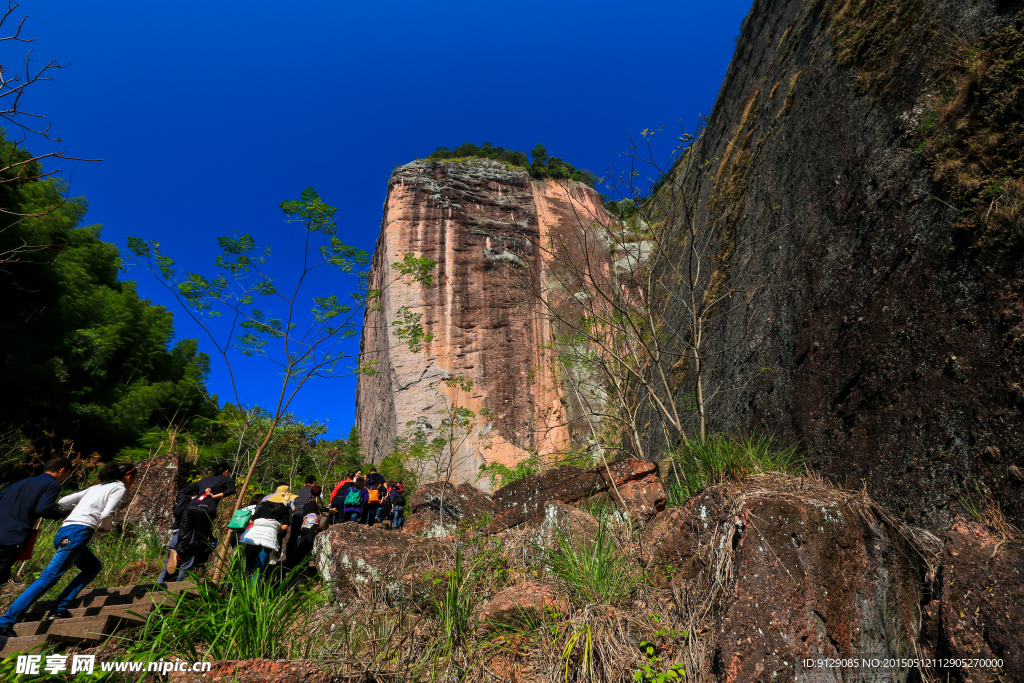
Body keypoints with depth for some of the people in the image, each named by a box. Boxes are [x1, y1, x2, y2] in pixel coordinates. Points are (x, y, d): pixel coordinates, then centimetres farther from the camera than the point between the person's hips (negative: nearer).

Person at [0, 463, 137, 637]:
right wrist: (106, 528, 9)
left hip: (64, 532, 9)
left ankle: (60, 609, 7)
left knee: (94, 567, 18)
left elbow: (63, 502, 21)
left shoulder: (96, 487, 26)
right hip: (78, 532, -9)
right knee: (49, 577, -11)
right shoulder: (119, 488, 2)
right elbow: (106, 514, -11)